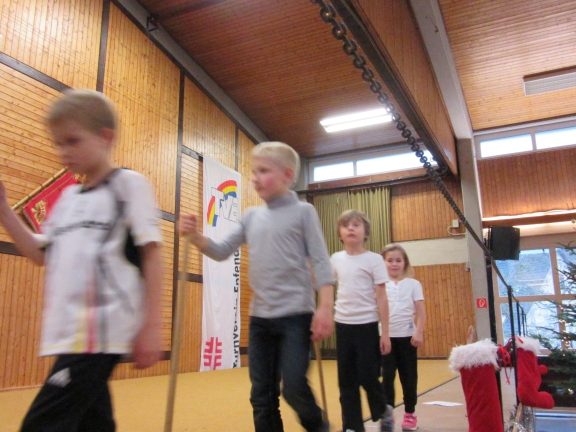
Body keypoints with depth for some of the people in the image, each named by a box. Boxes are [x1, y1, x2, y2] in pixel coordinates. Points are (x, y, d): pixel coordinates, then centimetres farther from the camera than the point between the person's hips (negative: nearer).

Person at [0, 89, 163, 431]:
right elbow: (42, 254, 19)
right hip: (69, 331, 7)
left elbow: (151, 255, -8)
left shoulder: (129, 184, -4)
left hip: (101, 331, -7)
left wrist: (152, 325, -12)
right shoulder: (69, 197, 17)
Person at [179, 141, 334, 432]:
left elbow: (320, 261, -6)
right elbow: (222, 251, 8)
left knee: (294, 388, -6)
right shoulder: (251, 216, 10)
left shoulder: (303, 211, -2)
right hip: (259, 317, 5)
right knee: (261, 396, 9)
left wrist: (326, 307, -14)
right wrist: (194, 236, -10)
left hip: (296, 314, -5)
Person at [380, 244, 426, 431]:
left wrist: (419, 332, -10)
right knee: (387, 377, 2)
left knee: (409, 377, 9)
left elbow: (421, 312, 0)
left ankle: (410, 414, 23)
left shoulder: (413, 284, 2)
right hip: (387, 337, 0)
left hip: (407, 336, 0)